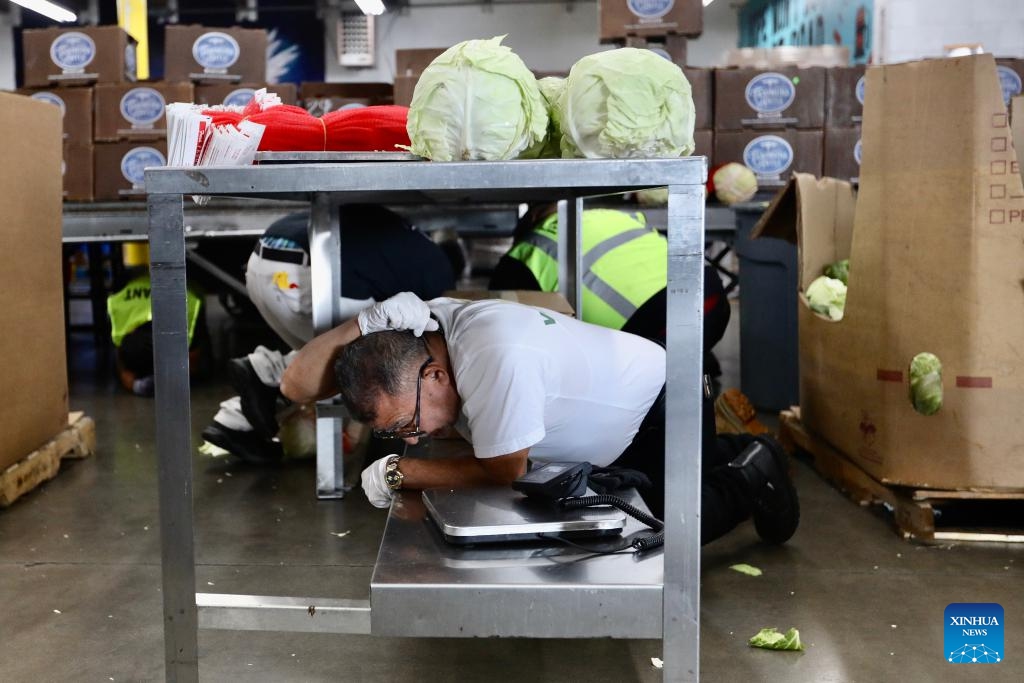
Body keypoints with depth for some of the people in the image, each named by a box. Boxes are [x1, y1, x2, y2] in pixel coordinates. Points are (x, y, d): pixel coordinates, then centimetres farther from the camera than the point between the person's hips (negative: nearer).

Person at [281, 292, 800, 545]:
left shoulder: (499, 357, -45)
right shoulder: (406, 337, -22)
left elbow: (502, 471, -32)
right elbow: (297, 385, -25)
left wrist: (397, 472, -26)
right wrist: (371, 320, -38)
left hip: (659, 407, -8)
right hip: (614, 422, 8)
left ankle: (749, 478, 19)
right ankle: (730, 452, 42)